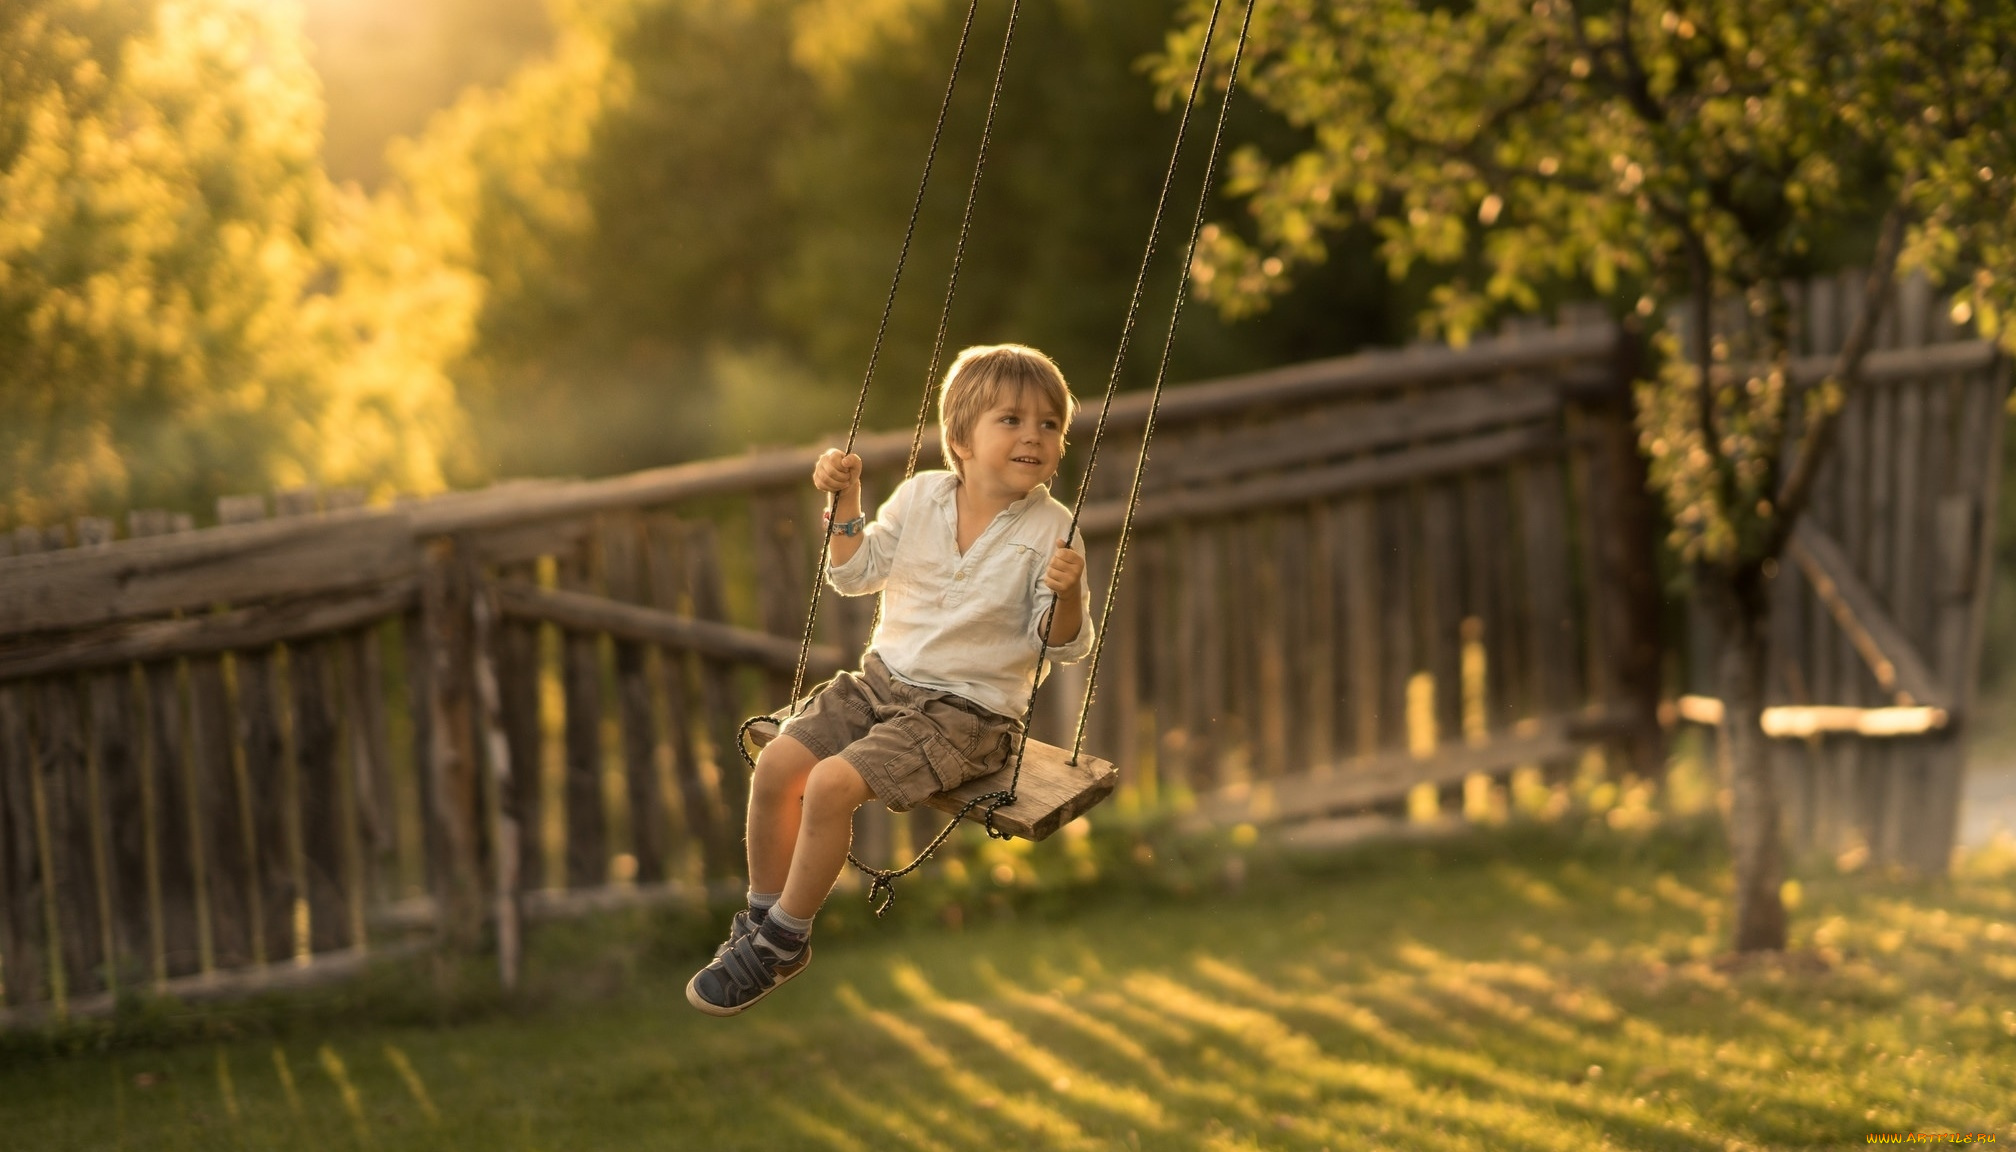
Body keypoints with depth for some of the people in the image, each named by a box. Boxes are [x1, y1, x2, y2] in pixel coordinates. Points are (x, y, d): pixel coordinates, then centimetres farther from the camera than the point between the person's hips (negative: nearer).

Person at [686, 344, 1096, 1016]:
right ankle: (762, 916, 9)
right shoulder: (921, 497, 3)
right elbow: (857, 575, 14)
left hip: (967, 712, -5)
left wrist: (1067, 592, -30)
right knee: (777, 763, -11)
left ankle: (781, 945, -5)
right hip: (884, 679, 5)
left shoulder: (1048, 530, -10)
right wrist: (846, 501, 1)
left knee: (832, 783, -22)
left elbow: (1065, 646, -10)